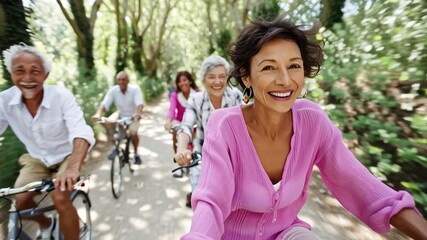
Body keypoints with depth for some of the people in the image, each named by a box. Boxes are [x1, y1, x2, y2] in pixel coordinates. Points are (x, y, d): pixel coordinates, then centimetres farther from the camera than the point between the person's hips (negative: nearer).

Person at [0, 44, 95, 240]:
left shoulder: (61, 96, -26)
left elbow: (81, 133, -37)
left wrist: (73, 168, -53)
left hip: (66, 157, -4)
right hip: (37, 159, 4)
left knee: (60, 199, -22)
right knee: (19, 203, -3)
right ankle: (46, 224, 32)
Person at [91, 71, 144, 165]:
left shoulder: (135, 89, -22)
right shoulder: (113, 90, -17)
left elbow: (139, 103, -35)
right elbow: (104, 104, -26)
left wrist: (138, 113, -56)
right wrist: (98, 114, -46)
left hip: (133, 116, -3)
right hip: (121, 114, 3)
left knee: (133, 133, -25)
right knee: (108, 123, -24)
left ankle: (136, 153, 5)